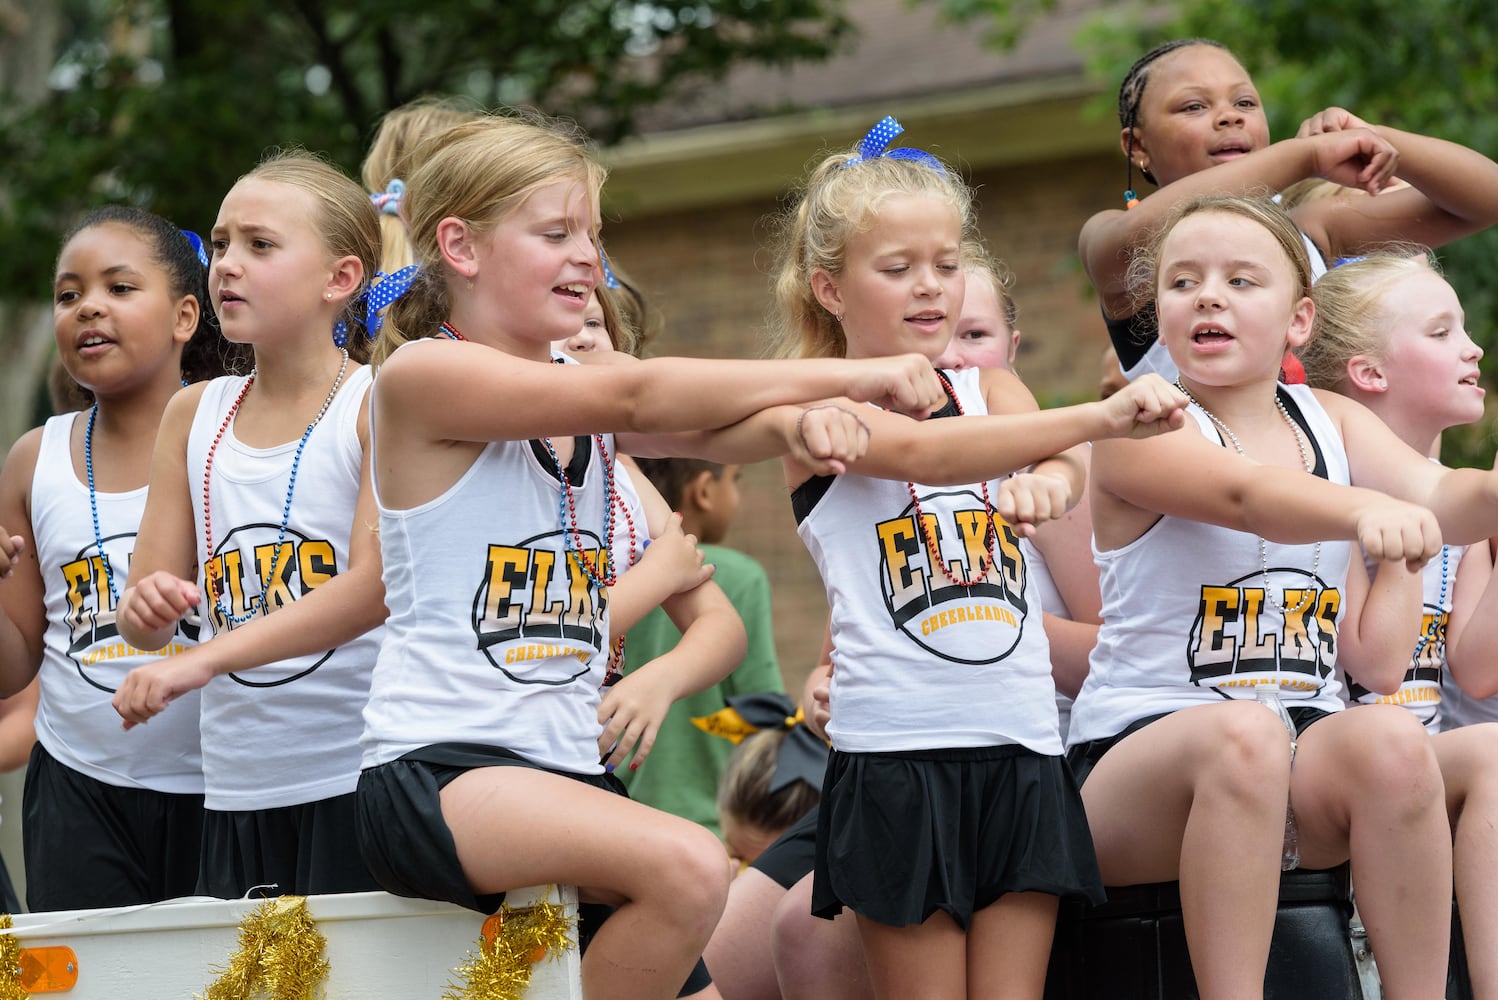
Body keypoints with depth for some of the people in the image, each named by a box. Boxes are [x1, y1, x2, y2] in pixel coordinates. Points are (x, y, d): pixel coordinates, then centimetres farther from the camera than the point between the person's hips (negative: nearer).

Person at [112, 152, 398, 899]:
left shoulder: (380, 404, -4)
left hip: (358, 782, -5)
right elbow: (141, 620, 14)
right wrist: (148, 608, -12)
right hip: (237, 791, 5)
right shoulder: (194, 415, 12)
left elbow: (376, 583, -17)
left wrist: (206, 659, -24)